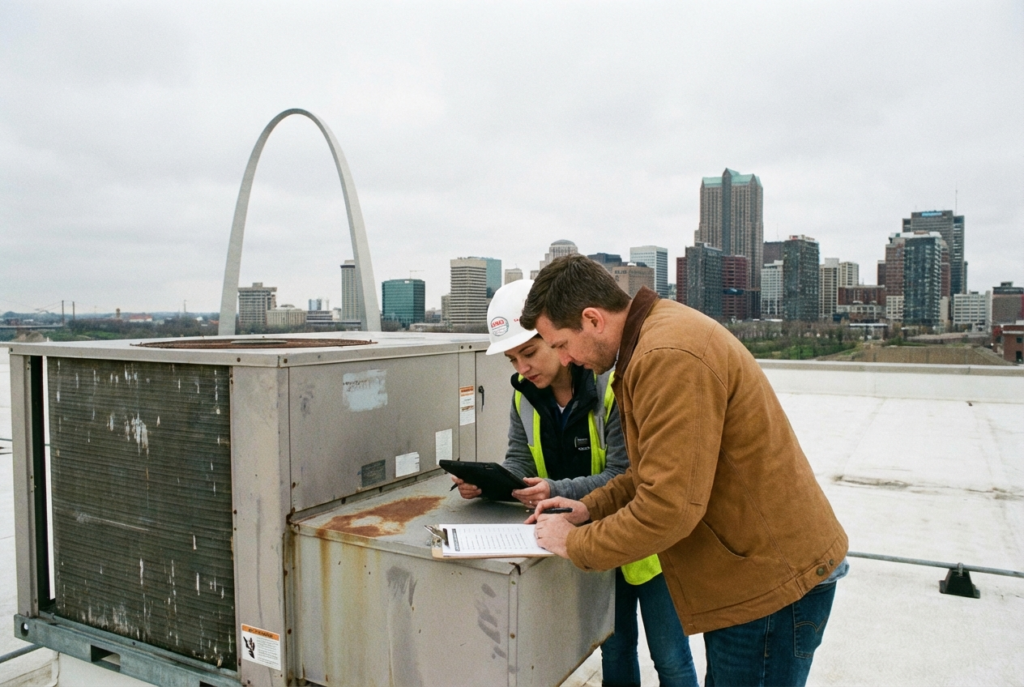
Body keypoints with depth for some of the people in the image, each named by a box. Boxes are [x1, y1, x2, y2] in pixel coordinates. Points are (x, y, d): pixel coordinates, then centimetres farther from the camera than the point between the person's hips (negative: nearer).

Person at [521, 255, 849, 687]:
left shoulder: (670, 357, -27)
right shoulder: (655, 335, 6)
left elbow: (669, 508, -28)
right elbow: (664, 469, 14)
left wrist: (575, 544, -13)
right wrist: (590, 508, 6)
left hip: (773, 580, -10)